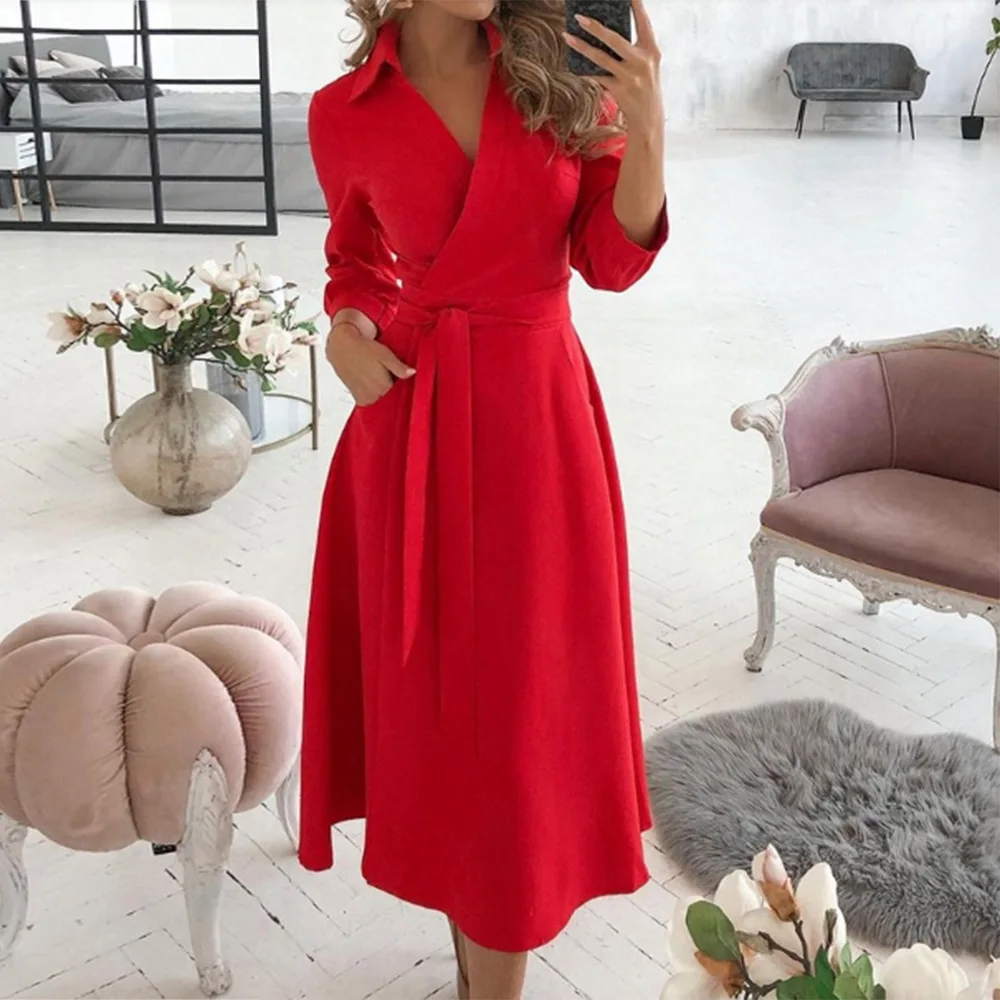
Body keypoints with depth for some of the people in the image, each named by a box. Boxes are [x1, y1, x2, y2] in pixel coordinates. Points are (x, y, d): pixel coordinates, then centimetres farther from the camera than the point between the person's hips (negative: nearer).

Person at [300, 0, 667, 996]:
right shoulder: (346, 114, 0)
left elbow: (613, 260, -1)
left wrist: (646, 133, -16)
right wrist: (347, 329, -5)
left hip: (538, 412, 0)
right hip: (409, 424, 1)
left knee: (518, 702, 6)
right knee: (429, 695, 11)